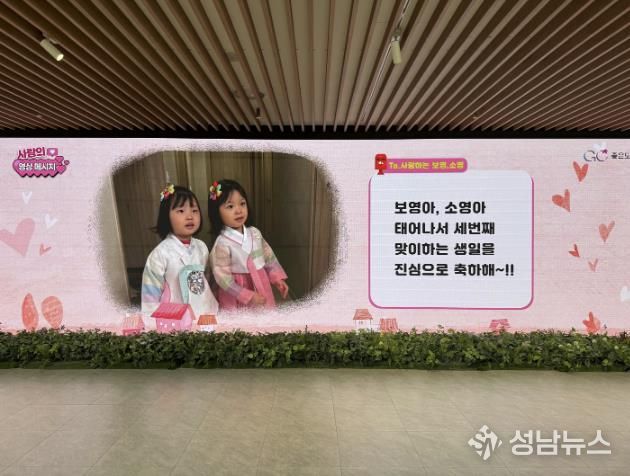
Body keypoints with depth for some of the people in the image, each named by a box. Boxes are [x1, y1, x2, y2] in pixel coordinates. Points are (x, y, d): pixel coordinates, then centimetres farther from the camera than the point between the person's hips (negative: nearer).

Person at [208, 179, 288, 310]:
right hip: (237, 298, -5)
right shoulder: (222, 244, -21)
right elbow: (223, 279, -19)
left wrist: (277, 278, 0)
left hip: (261, 289, 5)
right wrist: (248, 296, -19)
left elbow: (269, 257, 8)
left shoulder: (254, 233, -4)